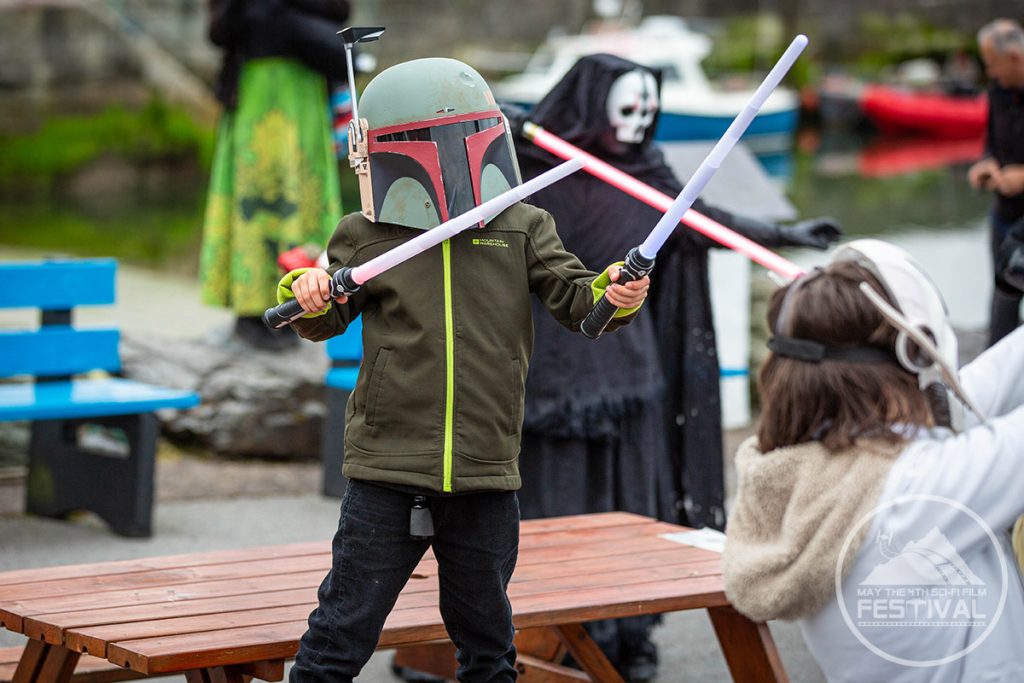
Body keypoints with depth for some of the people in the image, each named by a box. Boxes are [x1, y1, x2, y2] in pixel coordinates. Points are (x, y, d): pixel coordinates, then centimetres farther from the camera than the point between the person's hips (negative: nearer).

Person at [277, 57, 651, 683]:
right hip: (389, 473, -1)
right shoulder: (366, 237, 3)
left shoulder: (523, 231, 5)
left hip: (485, 478, 2)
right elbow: (329, 322, 8)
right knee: (343, 631, 2)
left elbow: (574, 297, 1)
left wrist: (614, 295, -21)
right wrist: (311, 300, -15)